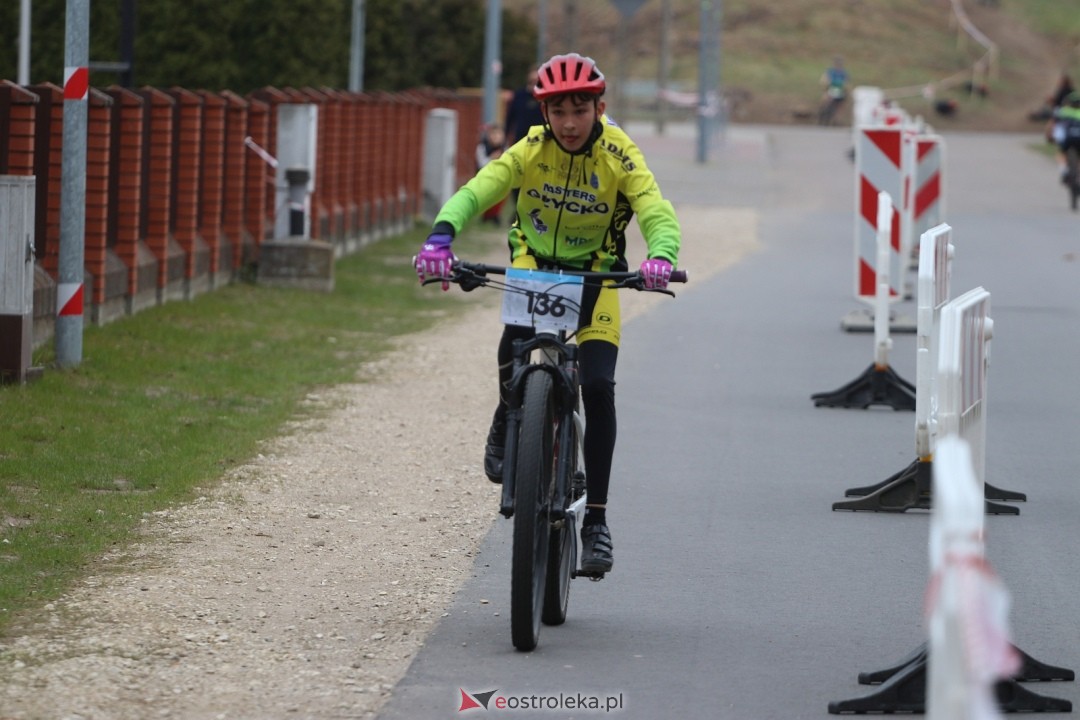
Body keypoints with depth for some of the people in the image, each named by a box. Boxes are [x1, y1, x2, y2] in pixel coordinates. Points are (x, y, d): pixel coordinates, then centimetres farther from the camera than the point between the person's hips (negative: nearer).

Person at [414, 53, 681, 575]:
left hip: (594, 275, 0)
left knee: (598, 387, -16)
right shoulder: (530, 151, -16)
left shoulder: (618, 155, -18)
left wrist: (660, 256, -53)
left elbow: (657, 213, -30)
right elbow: (475, 192, -28)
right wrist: (440, 237, -48)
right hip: (534, 260, 0)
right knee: (517, 333, -34)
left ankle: (595, 522, -5)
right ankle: (508, 416, 1)